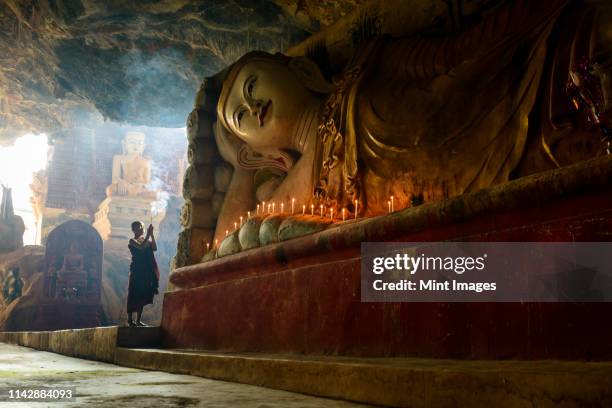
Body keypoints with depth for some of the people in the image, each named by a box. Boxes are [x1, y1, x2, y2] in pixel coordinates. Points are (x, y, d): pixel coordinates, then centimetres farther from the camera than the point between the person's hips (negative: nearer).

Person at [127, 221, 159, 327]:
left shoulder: (146, 240, 15)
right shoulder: (133, 241, -3)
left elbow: (154, 248, -2)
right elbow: (141, 247, -22)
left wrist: (152, 234, -8)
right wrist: (148, 234, -21)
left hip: (147, 271, 6)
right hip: (137, 271, -6)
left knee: (142, 296, 7)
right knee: (134, 295, -4)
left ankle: (138, 320, 12)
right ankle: (130, 320, 0)